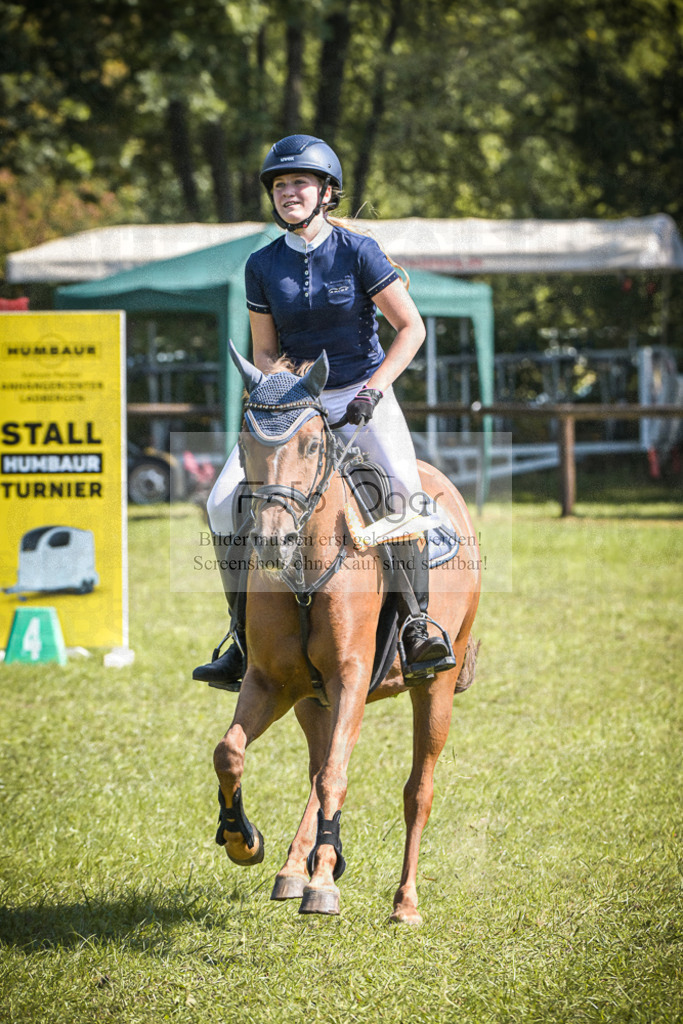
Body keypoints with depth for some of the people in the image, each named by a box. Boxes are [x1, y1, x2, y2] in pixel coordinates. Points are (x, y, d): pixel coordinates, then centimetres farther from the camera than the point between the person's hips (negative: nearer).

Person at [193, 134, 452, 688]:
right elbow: (265, 352, 7)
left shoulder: (358, 251, -9)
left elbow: (412, 327, -7)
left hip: (362, 392, -3)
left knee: (403, 490, -31)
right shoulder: (263, 265, 0)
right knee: (225, 502, -13)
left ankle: (417, 625, -20)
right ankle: (243, 639, -2)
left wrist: (372, 392, -15)